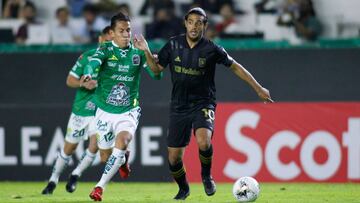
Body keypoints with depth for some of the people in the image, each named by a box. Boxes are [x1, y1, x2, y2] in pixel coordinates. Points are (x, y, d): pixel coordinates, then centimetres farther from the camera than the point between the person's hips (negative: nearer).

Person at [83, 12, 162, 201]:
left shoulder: (138, 53, -2)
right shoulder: (106, 50, -9)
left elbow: (156, 75, -4)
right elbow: (93, 62, -29)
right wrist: (88, 74, -53)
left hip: (128, 111, 0)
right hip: (105, 111, 0)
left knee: (122, 142, -27)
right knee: (105, 154, 12)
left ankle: (100, 187, -23)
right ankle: (123, 159, 51)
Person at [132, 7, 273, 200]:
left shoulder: (211, 49, -9)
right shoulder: (173, 45, -2)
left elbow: (235, 67, 2)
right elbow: (157, 68, 9)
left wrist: (258, 88, 4)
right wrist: (147, 52, -9)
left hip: (203, 104, -3)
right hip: (179, 106, 3)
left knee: (203, 142, -32)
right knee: (173, 157, 2)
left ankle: (206, 175, -1)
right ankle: (183, 188, 33)